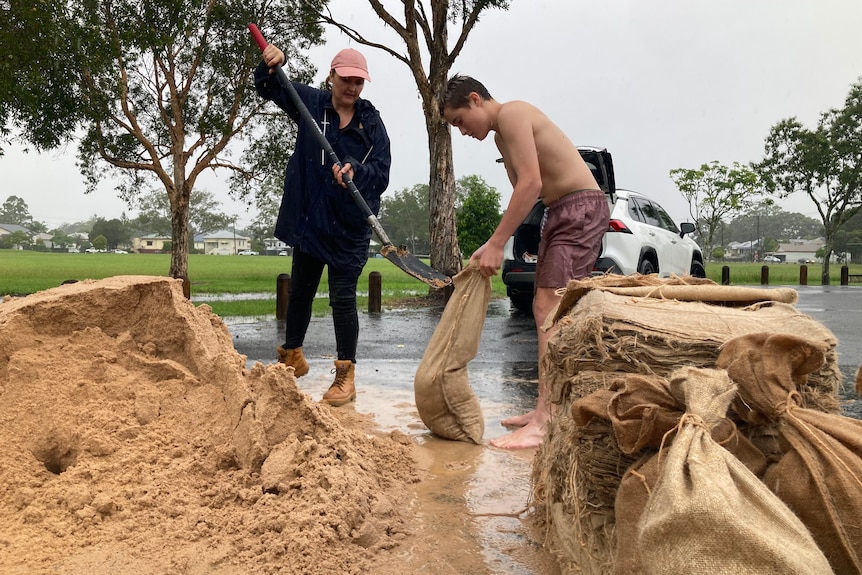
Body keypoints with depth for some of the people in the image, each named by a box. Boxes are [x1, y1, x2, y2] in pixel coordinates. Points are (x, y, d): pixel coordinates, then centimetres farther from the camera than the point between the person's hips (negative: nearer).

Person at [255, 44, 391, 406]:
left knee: (343, 298, -5)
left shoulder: (372, 123, -3)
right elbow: (268, 88, 9)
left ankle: (346, 375, 5)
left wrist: (356, 170, -29)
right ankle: (292, 357, 38)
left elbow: (382, 174, -8)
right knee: (299, 291, 16)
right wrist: (270, 65, -13)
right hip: (307, 219, 3)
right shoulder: (311, 102, 2)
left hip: (350, 225, -3)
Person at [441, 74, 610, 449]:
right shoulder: (501, 137, 18)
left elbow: (531, 183, -23)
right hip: (559, 213, 10)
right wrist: (493, 245, 5)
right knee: (545, 309, 11)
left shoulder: (511, 114, -12)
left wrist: (497, 244, -23)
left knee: (549, 309, -16)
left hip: (581, 209, -10)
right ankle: (548, 409, 19)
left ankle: (544, 423, -16)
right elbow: (523, 193, 15)